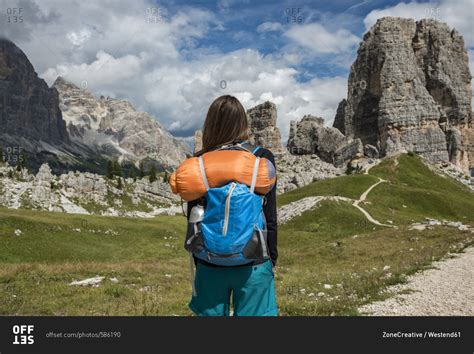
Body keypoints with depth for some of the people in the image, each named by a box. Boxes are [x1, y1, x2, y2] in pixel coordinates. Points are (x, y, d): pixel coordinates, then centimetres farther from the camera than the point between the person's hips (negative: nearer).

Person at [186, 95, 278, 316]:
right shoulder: (262, 158, -9)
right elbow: (270, 217, -5)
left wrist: (198, 261, 14)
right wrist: (272, 259, 7)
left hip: (210, 264, 2)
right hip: (253, 265, -1)